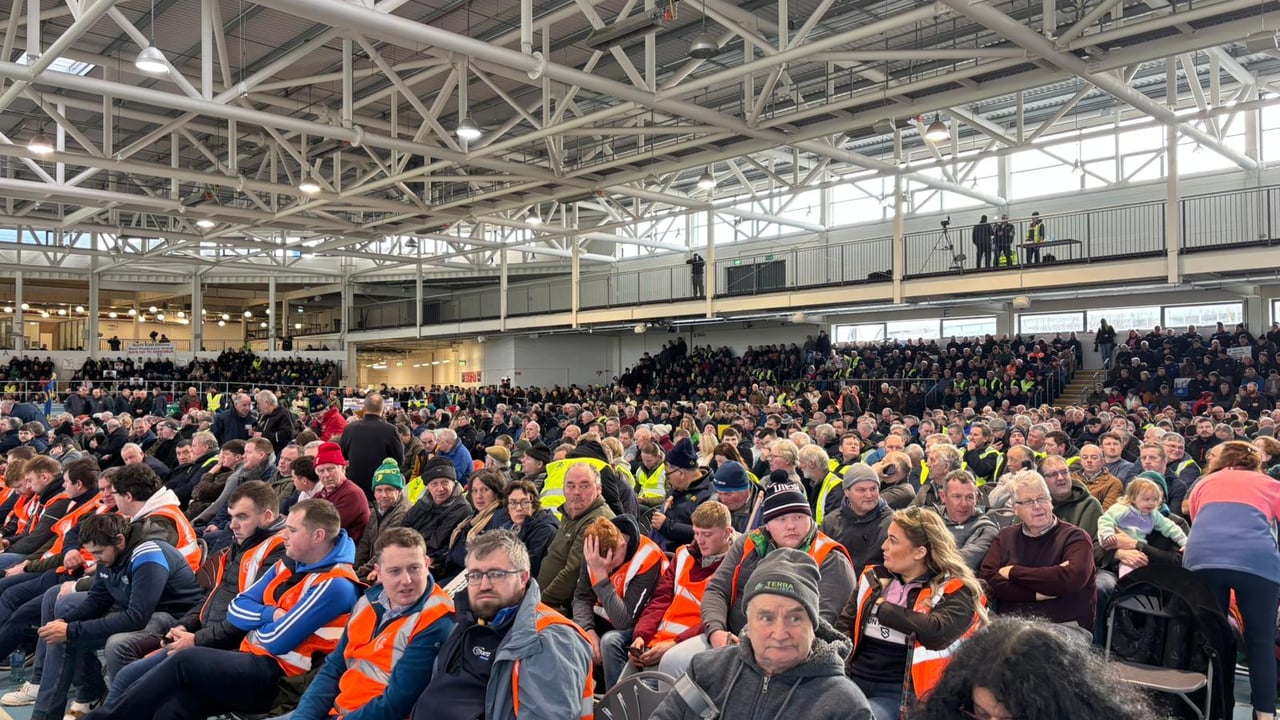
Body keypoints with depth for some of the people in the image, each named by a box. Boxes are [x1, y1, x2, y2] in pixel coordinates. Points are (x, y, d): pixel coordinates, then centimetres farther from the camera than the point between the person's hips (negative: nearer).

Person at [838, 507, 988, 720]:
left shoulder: (954, 591, -2)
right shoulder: (873, 578, 14)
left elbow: (937, 632, -21)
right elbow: (844, 628, 13)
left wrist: (882, 608, -8)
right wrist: (838, 676, -4)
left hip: (897, 694, -4)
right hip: (851, 682, 4)